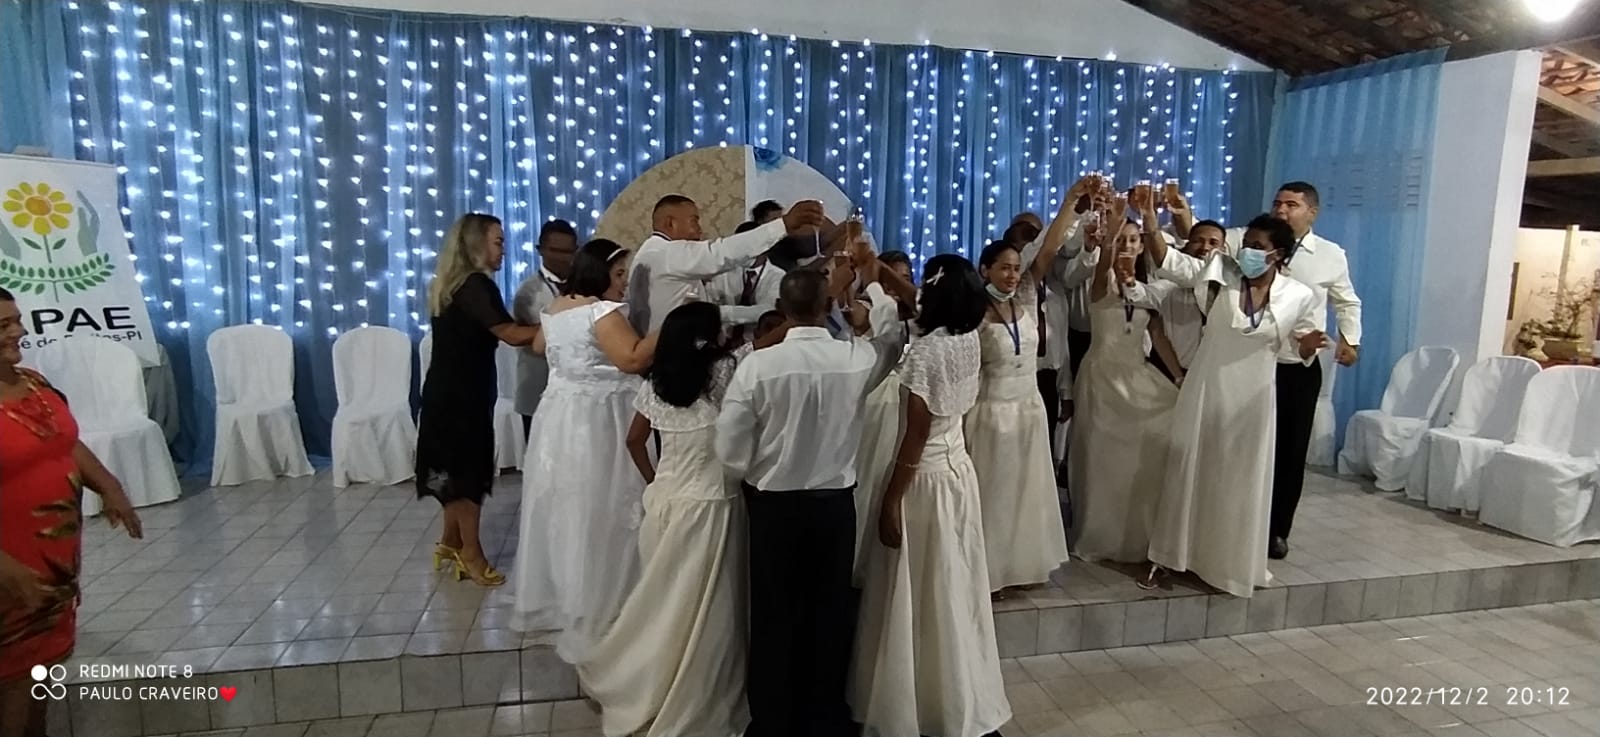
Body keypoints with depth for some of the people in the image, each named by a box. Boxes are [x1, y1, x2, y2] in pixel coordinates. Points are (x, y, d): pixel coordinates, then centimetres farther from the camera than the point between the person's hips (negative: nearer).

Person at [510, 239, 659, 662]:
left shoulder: (557, 308, 11)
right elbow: (633, 358, -28)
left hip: (559, 416, 9)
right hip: (595, 421, -9)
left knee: (561, 511, 19)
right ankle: (590, 618, 7)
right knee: (593, 519, -1)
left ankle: (547, 601, 32)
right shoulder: (601, 311, -16)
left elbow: (540, 346, 29)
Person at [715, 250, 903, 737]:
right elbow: (891, 336, 15)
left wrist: (760, 474, 7)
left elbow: (730, 450, -13)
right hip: (835, 504, 2)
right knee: (830, 613, 15)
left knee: (774, 616, 12)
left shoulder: (758, 364, -17)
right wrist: (872, 282, 26)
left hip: (773, 506, -2)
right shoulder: (856, 359, -9)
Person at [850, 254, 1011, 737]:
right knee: (953, 593, 19)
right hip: (959, 471, 8)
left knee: (919, 598, 6)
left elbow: (916, 435, -21)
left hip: (925, 481, -8)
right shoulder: (970, 340, 0)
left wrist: (890, 502, -15)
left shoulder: (924, 352, -22)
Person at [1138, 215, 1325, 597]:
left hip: (1252, 400, 0)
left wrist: (1309, 345, -17)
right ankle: (1166, 557, 19)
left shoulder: (1299, 296, -5)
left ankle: (1235, 561, 30)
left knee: (1241, 480, 10)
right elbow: (1169, 261, -14)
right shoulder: (1221, 273, -6)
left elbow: (1301, 350, 6)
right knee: (1187, 471, 7)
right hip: (1205, 390, 0)